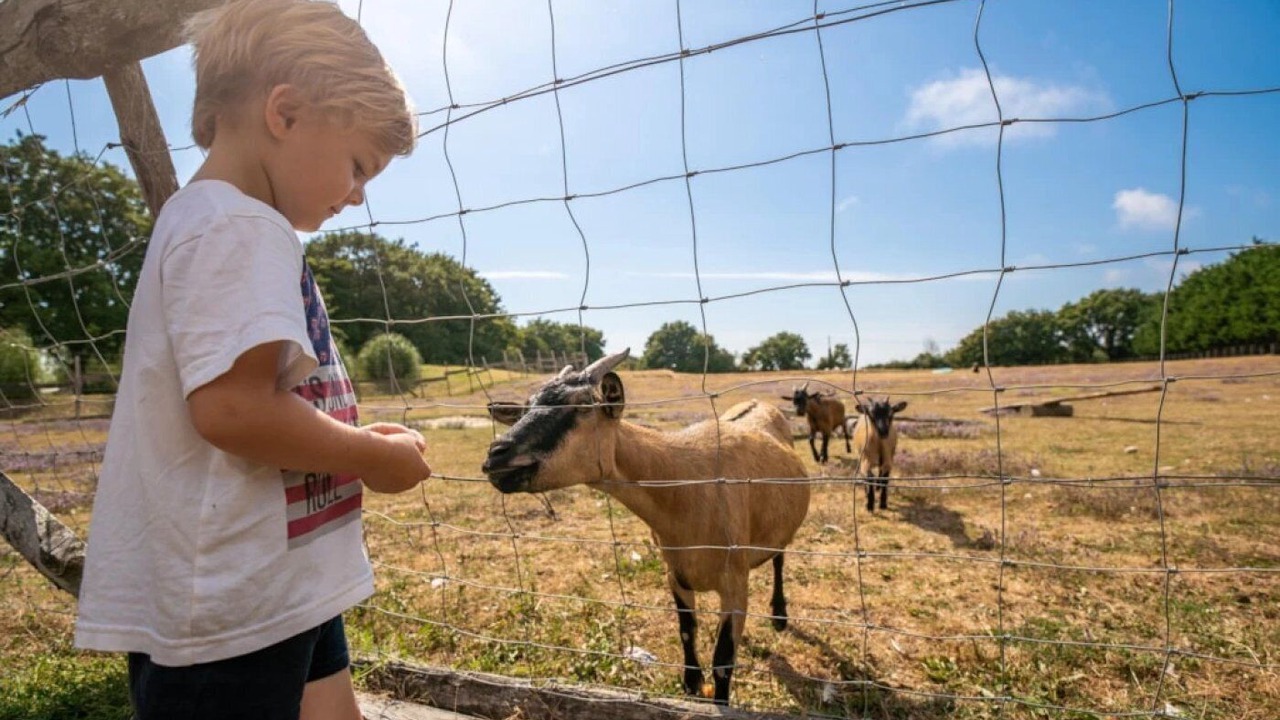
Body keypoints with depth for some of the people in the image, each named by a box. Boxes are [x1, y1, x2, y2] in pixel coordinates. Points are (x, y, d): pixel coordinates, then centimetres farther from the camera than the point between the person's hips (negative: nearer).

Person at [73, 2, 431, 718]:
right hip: (226, 601, -10)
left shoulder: (209, 225, 16)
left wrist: (355, 440, 8)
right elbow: (232, 407, -28)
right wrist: (375, 457, -14)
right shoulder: (240, 227, -17)